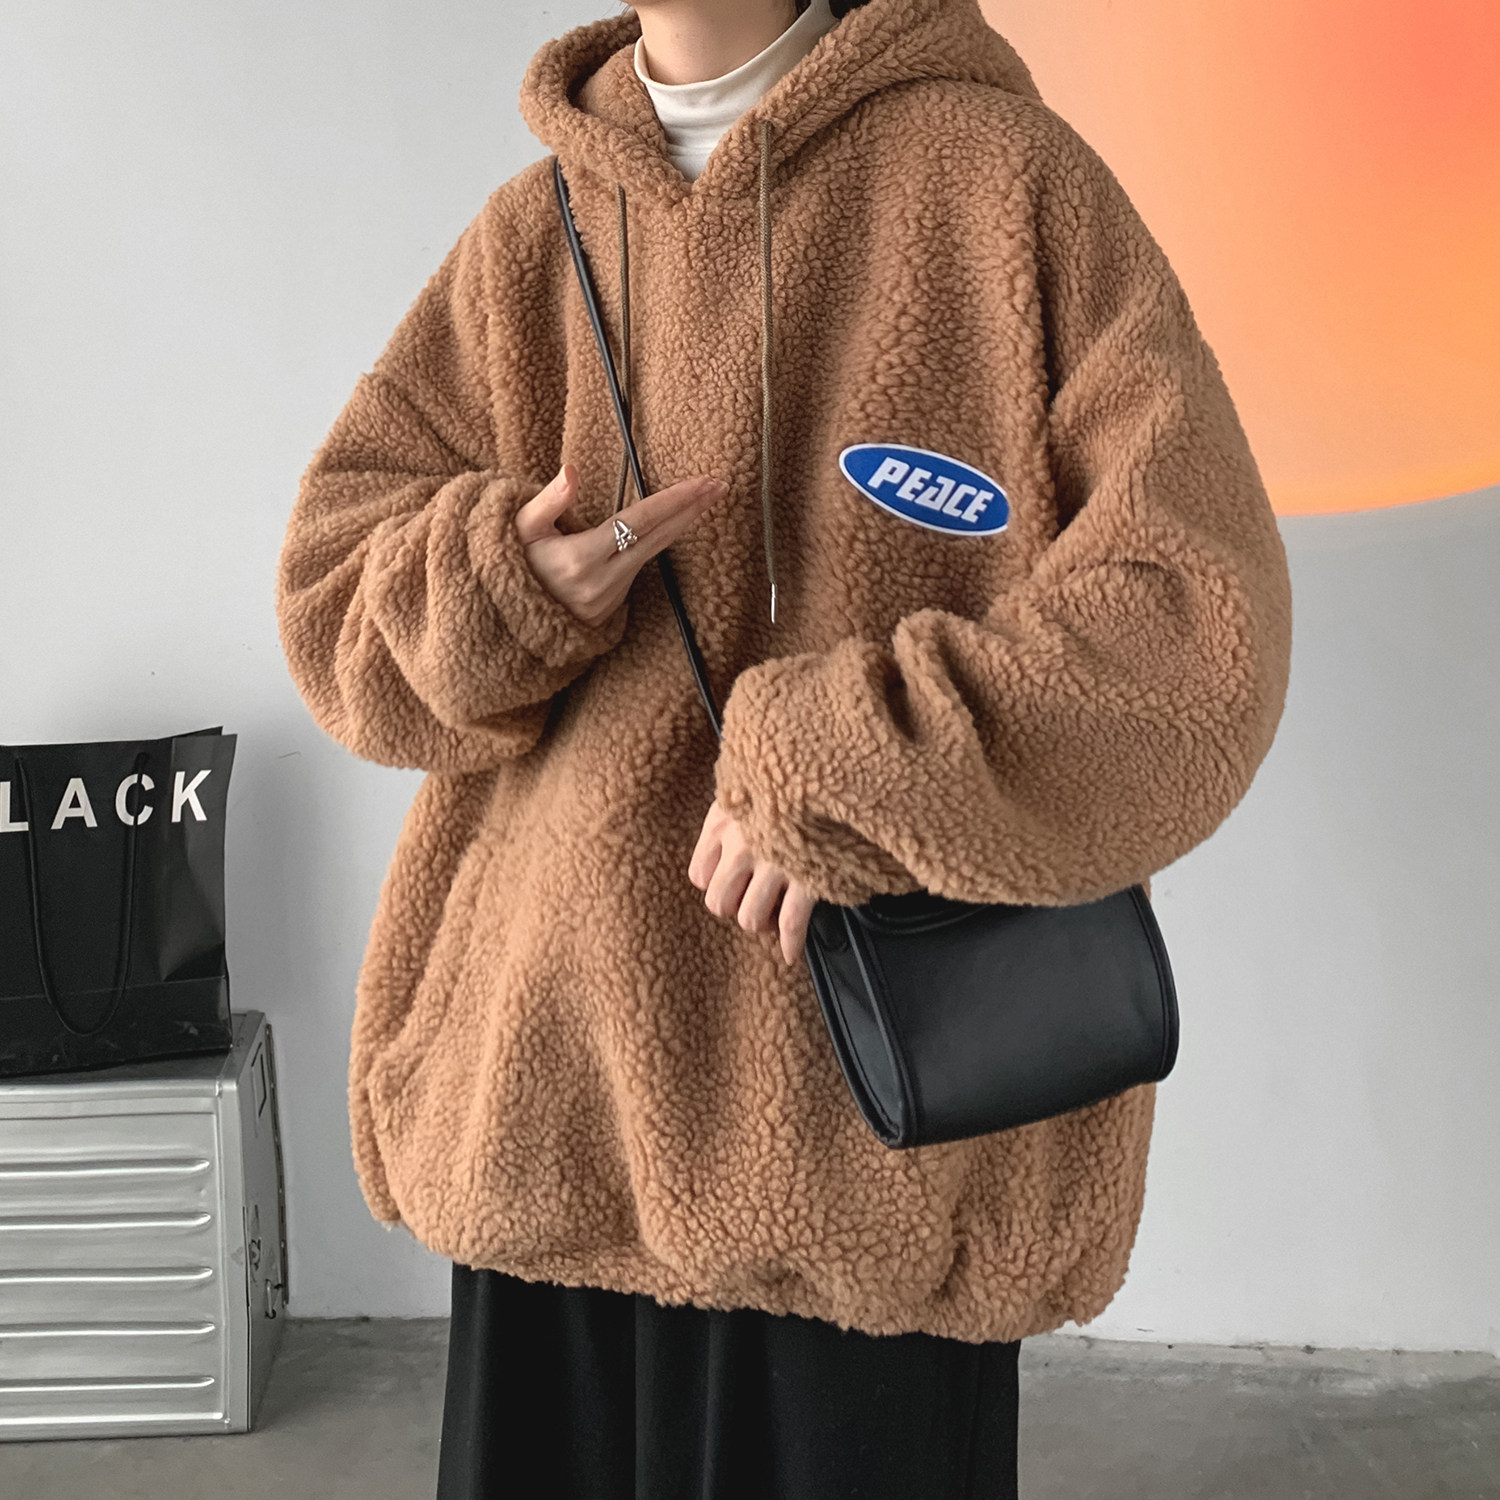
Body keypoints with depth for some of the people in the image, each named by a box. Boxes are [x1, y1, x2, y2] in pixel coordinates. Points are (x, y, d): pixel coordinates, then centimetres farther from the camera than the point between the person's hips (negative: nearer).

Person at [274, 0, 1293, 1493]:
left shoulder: (1004, 176, -4)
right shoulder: (533, 234, 9)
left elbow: (1199, 617, -11)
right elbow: (331, 587, 10)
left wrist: (841, 770, -18)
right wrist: (497, 588, -11)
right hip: (541, 1094, 4)